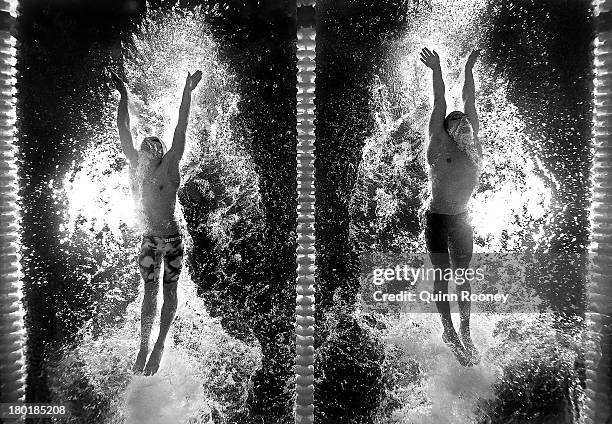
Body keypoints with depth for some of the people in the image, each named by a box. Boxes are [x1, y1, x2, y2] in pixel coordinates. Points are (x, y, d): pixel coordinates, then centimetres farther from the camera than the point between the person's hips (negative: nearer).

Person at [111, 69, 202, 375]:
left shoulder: (169, 167, -9)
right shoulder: (135, 166, 1)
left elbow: (181, 129, -14)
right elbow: (123, 130, 6)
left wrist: (187, 92, -17)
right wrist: (123, 95, 8)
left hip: (172, 238, -2)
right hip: (149, 239, 2)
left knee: (169, 293, 6)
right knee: (150, 291, 1)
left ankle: (160, 345, 18)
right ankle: (143, 347, 9)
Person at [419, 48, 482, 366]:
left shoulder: (473, 146, 2)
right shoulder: (439, 146, -9)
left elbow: (469, 103, 3)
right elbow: (439, 105, -9)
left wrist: (469, 69, 5)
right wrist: (436, 70, -9)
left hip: (461, 219, 4)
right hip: (437, 218, -4)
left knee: (463, 277, 10)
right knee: (442, 276, 6)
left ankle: (465, 332, 21)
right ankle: (448, 329, 19)